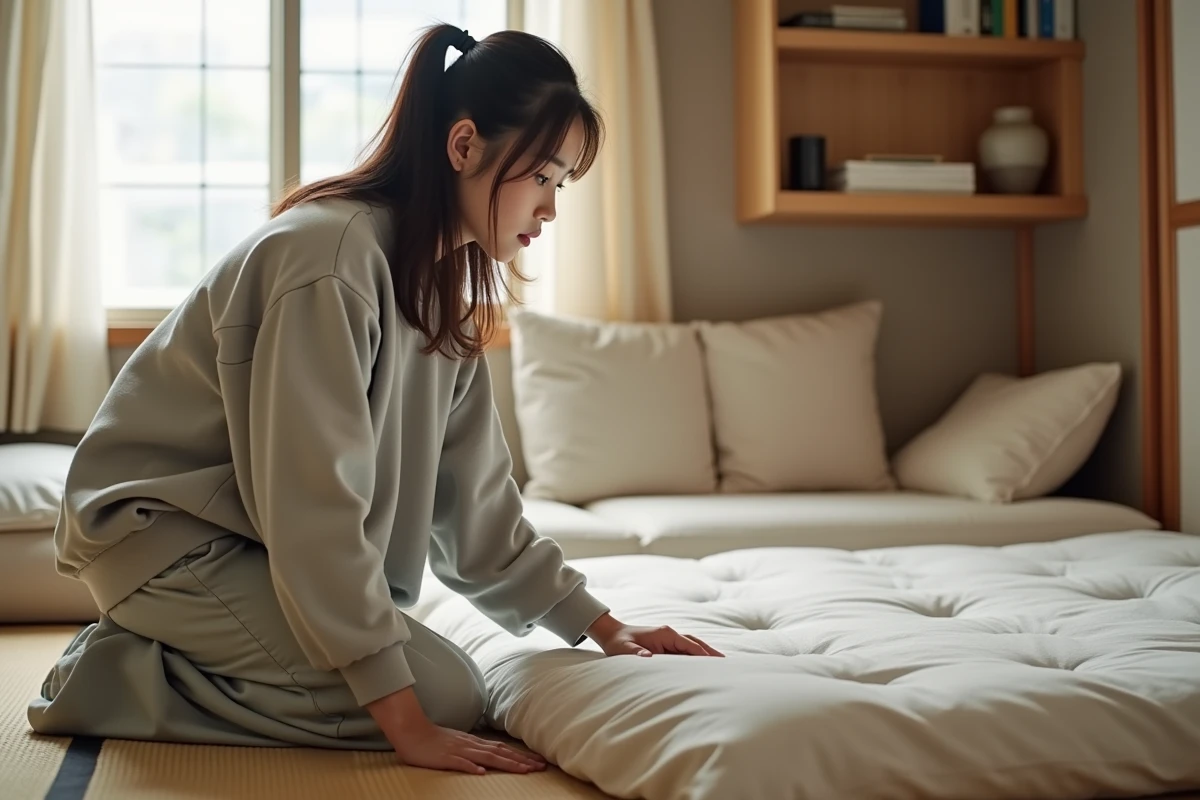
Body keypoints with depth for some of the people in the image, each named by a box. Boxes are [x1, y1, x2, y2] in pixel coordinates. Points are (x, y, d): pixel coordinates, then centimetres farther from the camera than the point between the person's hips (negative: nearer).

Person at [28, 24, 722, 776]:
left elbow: (471, 494, 5)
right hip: (166, 532, -9)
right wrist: (404, 721, -27)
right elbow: (315, 505, -28)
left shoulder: (443, 283, 4)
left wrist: (602, 625, 1)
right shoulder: (333, 255, -25)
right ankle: (122, 678, -6)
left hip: (257, 539, 9)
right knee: (447, 696, -14)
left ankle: (160, 652, 10)